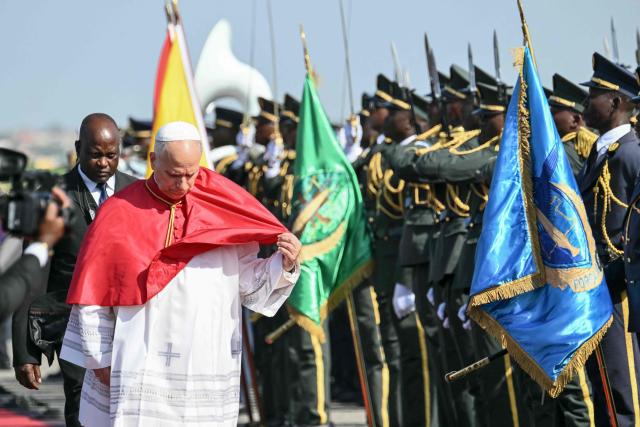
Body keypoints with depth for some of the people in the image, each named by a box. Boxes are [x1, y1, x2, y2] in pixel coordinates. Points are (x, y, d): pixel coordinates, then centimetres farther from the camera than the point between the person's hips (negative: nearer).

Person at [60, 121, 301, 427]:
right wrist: (100, 359, 1)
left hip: (206, 375, 2)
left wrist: (283, 265, -15)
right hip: (139, 374, -2)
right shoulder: (118, 215, -1)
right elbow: (93, 293, 2)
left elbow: (248, 283, 4)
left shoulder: (223, 211, 4)